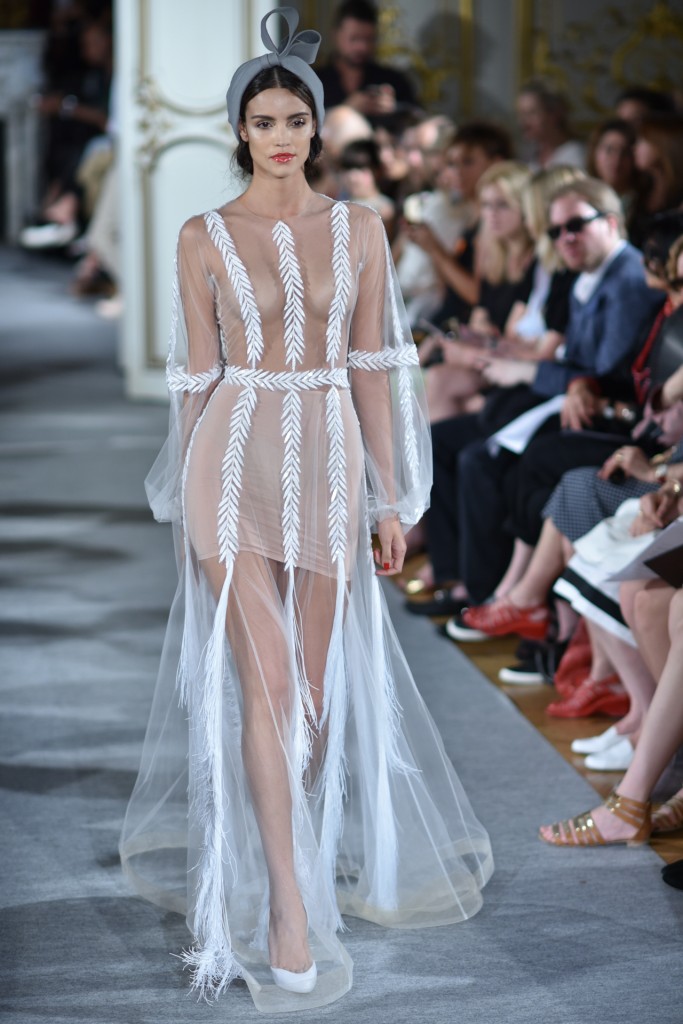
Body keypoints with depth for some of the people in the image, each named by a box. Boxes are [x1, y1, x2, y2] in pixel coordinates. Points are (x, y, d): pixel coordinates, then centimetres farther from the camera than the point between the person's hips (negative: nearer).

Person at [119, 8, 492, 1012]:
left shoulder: (359, 229, 6)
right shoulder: (205, 238, 1)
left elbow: (372, 367, 6)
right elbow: (198, 378, 3)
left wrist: (392, 499, 4)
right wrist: (195, 512, 2)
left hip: (329, 458, 2)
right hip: (237, 458, -2)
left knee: (316, 684, 7)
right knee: (267, 682, -11)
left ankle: (287, 849, 29)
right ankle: (289, 905, -9)